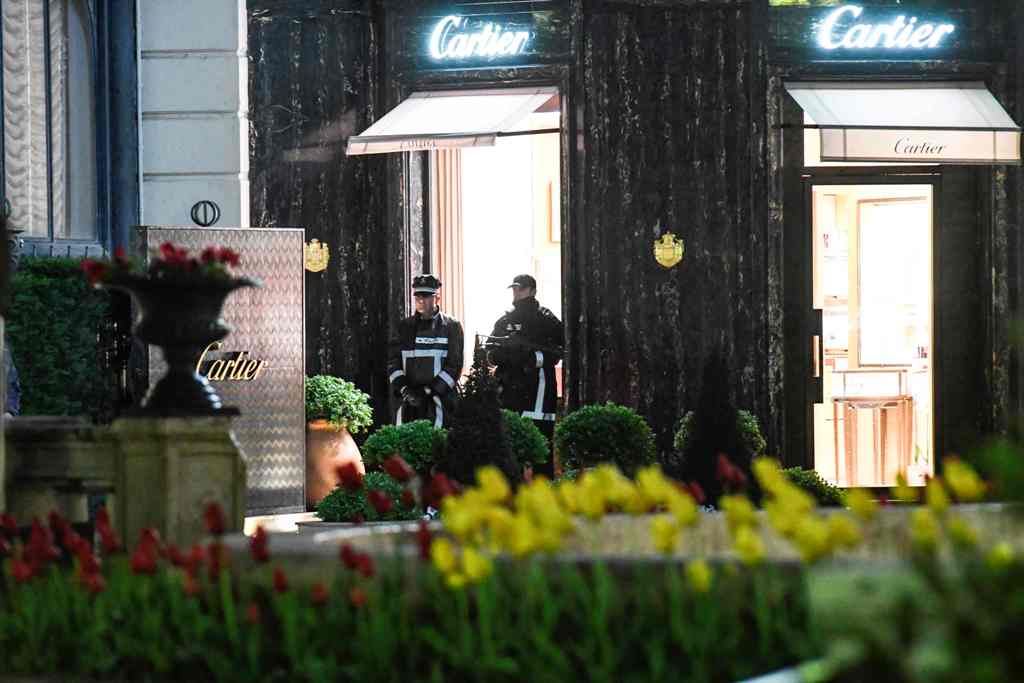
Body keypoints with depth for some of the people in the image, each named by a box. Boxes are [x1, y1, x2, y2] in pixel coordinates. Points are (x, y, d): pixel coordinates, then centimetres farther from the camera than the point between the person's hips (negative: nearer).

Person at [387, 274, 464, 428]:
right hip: (409, 399, 3)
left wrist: (430, 391, -8)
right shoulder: (405, 327, 15)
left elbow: (455, 366, 0)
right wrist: (404, 390, -5)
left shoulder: (451, 326, 5)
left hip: (439, 397, -3)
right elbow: (393, 361, 11)